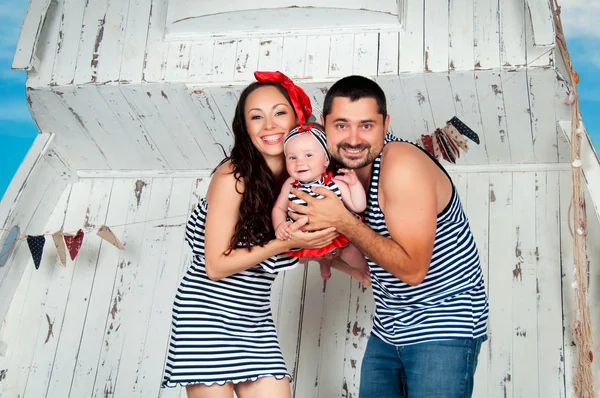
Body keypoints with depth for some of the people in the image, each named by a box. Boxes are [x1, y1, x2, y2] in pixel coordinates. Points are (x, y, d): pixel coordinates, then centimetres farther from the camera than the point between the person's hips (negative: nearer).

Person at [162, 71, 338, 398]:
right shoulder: (233, 176, -15)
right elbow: (216, 266, -15)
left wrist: (319, 246, -15)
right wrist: (284, 243, -22)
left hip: (256, 319, 6)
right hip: (208, 312, -5)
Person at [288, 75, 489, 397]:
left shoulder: (402, 165, -22)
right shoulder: (346, 166, 2)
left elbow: (412, 269, -26)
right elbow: (366, 267, 8)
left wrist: (342, 221, -25)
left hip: (444, 330, -7)